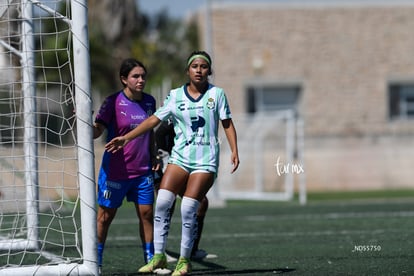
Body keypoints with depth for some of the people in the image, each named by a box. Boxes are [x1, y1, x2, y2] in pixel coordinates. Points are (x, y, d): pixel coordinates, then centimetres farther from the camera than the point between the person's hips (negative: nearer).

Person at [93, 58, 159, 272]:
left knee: (146, 213, 2)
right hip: (115, 171, -4)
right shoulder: (114, 102, -11)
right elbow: (97, 131, -16)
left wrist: (153, 158, 14)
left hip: (143, 171, 4)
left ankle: (151, 259, 12)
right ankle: (95, 261, 14)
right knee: (105, 215, 4)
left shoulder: (149, 101, 5)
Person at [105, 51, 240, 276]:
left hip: (205, 161, -2)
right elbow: (154, 119, 7)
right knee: (162, 202, -12)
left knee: (188, 209, -11)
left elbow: (227, 124, 7)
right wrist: (126, 138, 2)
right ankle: (158, 256, -4)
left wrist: (234, 150, -4)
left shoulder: (216, 94, 3)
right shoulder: (175, 96, 7)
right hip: (180, 157, 2)